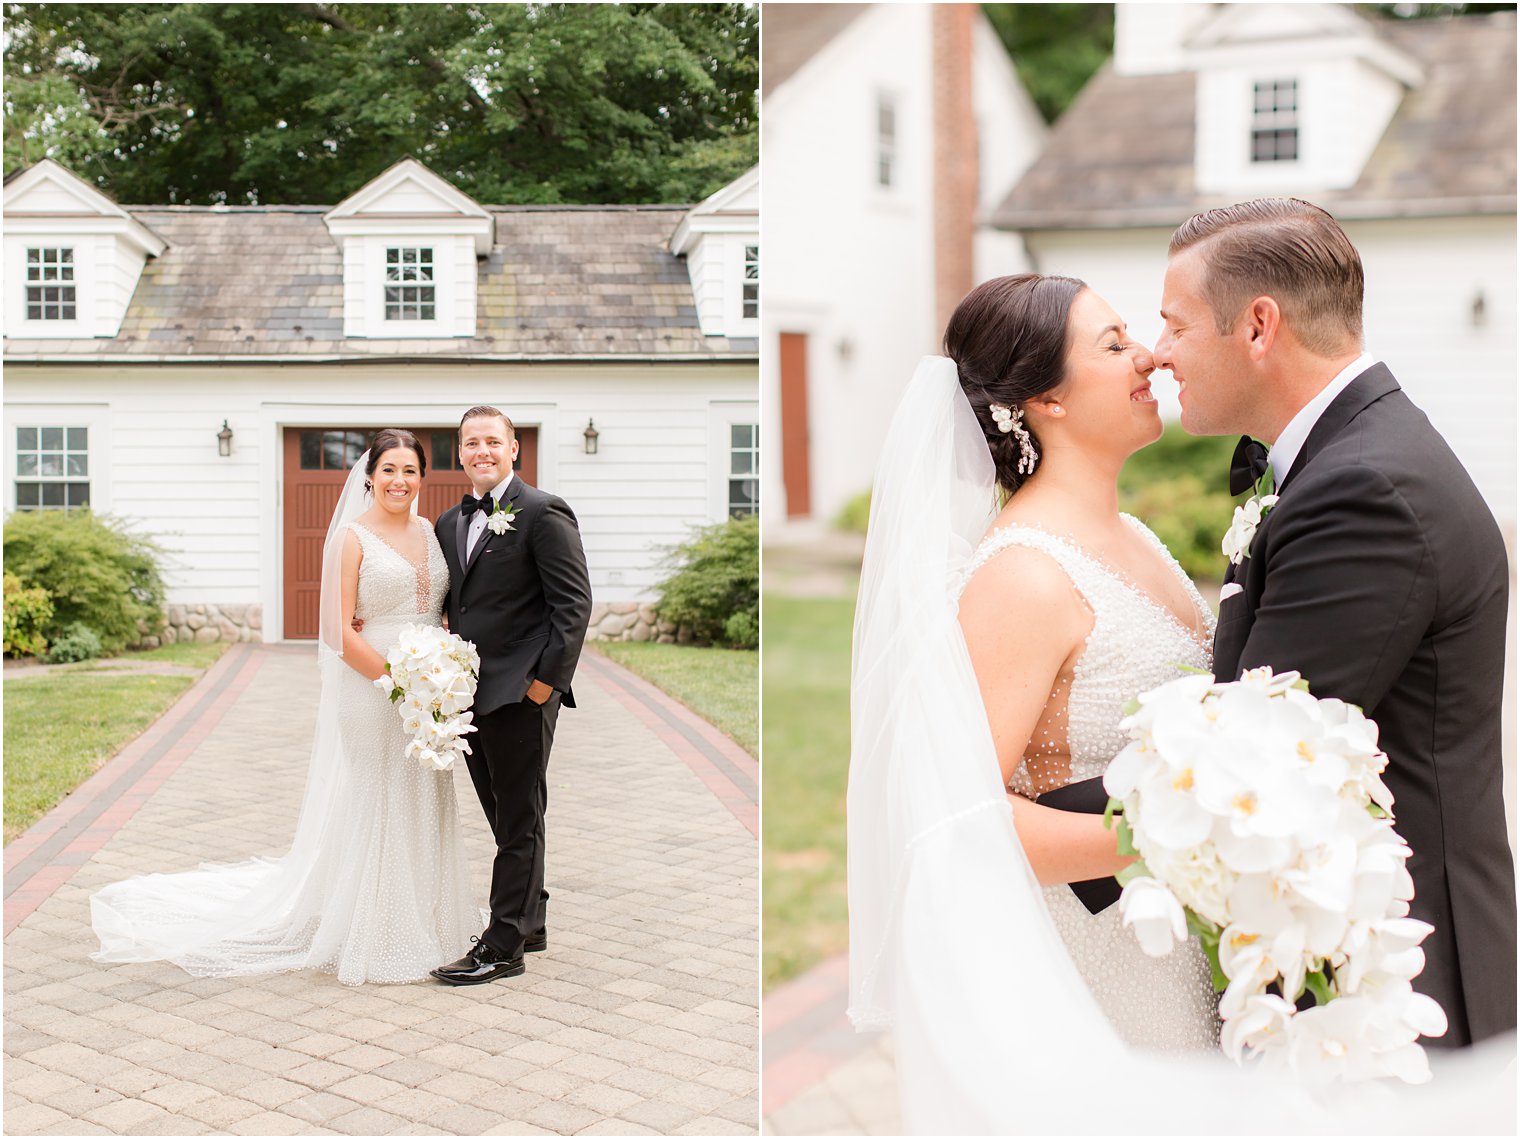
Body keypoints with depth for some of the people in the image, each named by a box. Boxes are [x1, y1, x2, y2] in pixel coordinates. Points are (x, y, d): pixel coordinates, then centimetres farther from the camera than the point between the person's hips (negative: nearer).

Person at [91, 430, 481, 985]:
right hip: (370, 689, -6)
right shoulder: (352, 537, -7)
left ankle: (420, 926, 25)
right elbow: (341, 631, -12)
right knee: (371, 810, 0)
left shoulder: (429, 532, 11)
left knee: (424, 809, 12)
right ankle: (371, 938, 11)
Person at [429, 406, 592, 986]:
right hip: (470, 693, 7)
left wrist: (547, 678, -16)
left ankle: (503, 947, 5)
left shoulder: (543, 513, -8)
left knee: (519, 822, 1)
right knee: (504, 818, 15)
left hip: (520, 693, -7)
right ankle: (530, 922, 28)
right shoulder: (449, 522, 14)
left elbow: (574, 602, -12)